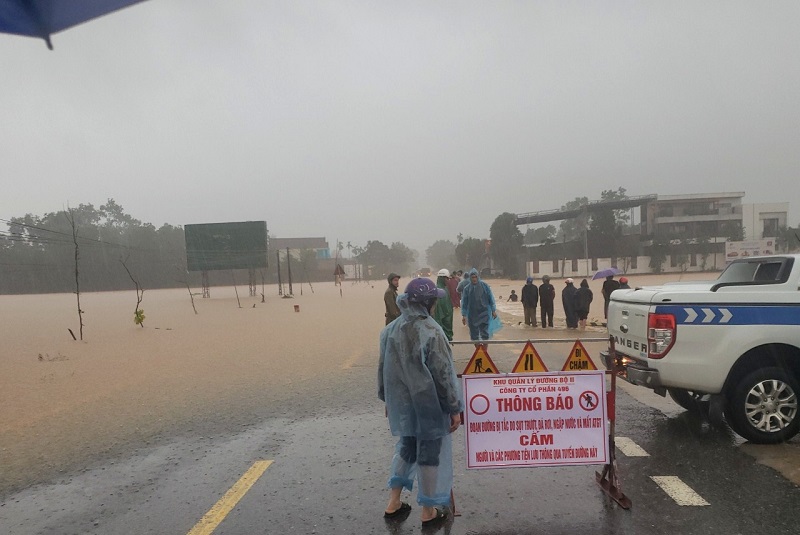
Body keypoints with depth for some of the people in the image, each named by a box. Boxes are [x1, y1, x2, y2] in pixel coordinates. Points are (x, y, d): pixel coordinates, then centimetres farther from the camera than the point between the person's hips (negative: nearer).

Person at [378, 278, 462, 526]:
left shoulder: (390, 329, -1)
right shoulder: (430, 331, -21)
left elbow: (383, 367, 8)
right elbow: (444, 373, -18)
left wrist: (388, 399, 21)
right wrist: (454, 407, -8)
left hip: (400, 402, 6)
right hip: (429, 405, -6)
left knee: (406, 446, 23)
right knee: (430, 452, 10)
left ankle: (394, 503, 28)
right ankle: (429, 511, 24)